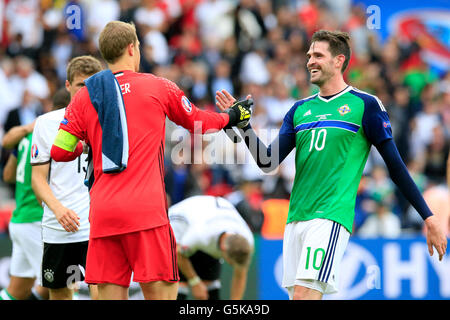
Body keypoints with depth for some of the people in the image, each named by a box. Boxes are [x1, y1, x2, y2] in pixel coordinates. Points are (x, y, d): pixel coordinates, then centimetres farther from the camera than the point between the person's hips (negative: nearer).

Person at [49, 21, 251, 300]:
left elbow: (59, 151, 7)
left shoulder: (85, 96, 10)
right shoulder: (157, 86, 5)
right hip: (144, 210, -3)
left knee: (111, 294, 4)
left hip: (102, 212, 3)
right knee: (161, 292, -3)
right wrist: (231, 118, 40)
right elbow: (197, 122, 21)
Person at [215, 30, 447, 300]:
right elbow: (268, 162, 10)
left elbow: (396, 166, 2)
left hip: (331, 217, -6)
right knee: (297, 295, 4)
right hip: (296, 217, 6)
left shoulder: (365, 105, 1)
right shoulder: (300, 109, 16)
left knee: (304, 293, -20)